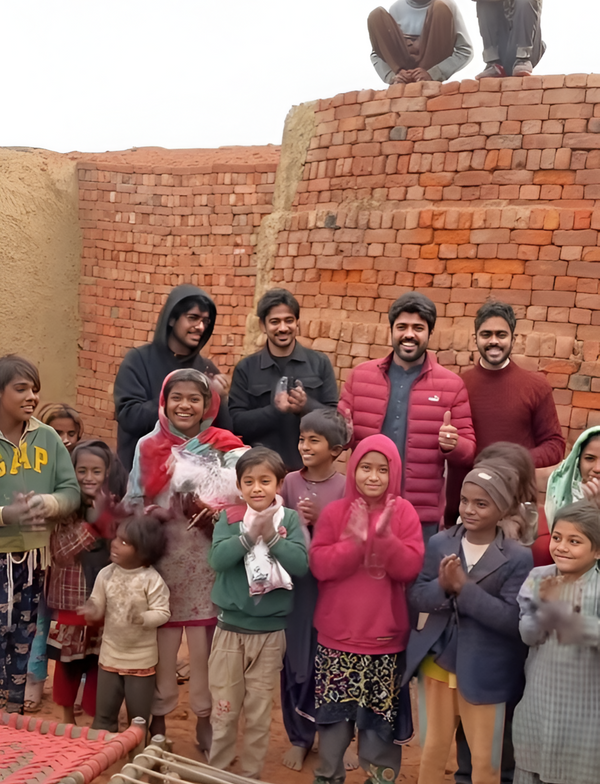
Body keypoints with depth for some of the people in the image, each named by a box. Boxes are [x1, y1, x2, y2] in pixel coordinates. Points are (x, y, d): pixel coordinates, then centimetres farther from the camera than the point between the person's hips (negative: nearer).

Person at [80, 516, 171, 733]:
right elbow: (97, 604, -1)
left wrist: (142, 618, -36)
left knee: (138, 717, 12)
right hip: (110, 655, 4)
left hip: (141, 659, -3)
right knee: (104, 713, 15)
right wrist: (93, 609, -24)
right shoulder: (105, 574, -7)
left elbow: (162, 613, -18)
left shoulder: (152, 579, -19)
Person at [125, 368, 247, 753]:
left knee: (205, 644, 9)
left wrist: (217, 511, -22)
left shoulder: (224, 448, -5)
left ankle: (205, 716, 28)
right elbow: (134, 504, 6)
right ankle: (158, 716, 29)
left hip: (207, 562, -1)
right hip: (160, 558, 1)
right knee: (162, 642, 10)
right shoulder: (148, 447, 1)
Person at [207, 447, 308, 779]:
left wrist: (271, 536, -23)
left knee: (259, 712, 14)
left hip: (271, 632, 0)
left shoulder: (289, 519, -5)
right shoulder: (229, 519, -4)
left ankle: (252, 774, 30)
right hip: (230, 628, 0)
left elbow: (301, 564, -15)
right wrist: (250, 534, -27)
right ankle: (216, 771, 30)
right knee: (224, 710, 12)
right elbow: (217, 559, -18)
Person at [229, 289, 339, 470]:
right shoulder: (246, 368, 3)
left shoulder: (319, 363, 5)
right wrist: (275, 409, -19)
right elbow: (236, 422, -4)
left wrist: (307, 406, -18)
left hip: (310, 467, 1)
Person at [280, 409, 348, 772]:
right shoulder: (290, 482, 0)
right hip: (295, 582, 2)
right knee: (296, 660, 8)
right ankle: (300, 737, 25)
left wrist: (319, 521, -18)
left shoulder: (345, 487, -6)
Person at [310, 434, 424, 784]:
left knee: (380, 716, 10)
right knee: (333, 713, 12)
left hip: (385, 639, 0)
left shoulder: (404, 513, -4)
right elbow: (320, 565, -11)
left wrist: (384, 536, -24)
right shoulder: (335, 512, -3)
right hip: (337, 637, 1)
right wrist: (355, 540, -21)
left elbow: (411, 567, -11)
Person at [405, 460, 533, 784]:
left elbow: (512, 618, -20)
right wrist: (441, 586, -25)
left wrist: (464, 587, -27)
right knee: (433, 750, 21)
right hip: (436, 663, 3)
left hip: (483, 673, -3)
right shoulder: (439, 543, -4)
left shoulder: (518, 557, -14)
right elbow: (415, 598, -4)